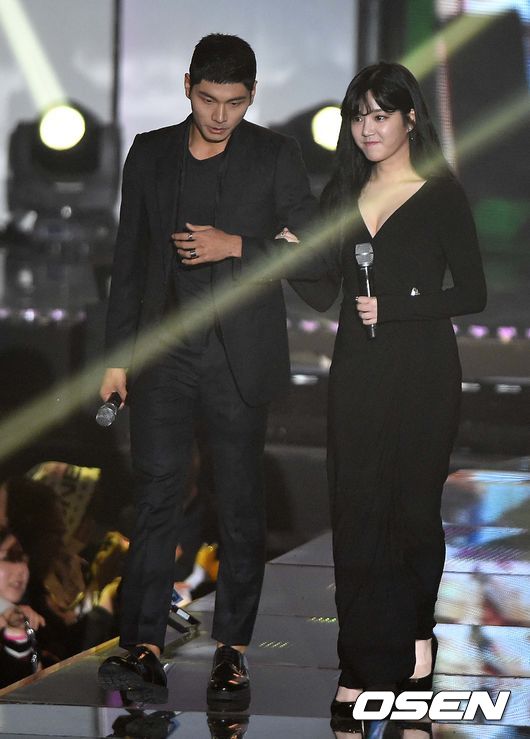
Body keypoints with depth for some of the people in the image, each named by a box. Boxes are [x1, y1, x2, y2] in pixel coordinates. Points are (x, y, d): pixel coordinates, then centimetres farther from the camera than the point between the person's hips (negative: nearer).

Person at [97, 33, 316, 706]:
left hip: (240, 359, -2)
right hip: (164, 354, 2)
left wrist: (237, 246, -14)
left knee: (240, 508, 2)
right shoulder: (150, 154, 9)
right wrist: (117, 356, 8)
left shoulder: (274, 156, 1)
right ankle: (143, 651, -7)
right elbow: (128, 260, 12)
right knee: (155, 497, -5)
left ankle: (232, 653, 9)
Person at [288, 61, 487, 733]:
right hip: (356, 375, 4)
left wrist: (395, 306, -14)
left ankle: (416, 633, 28)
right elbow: (323, 294, 8)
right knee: (356, 515, 0)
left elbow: (473, 293, -5)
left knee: (413, 509, 5)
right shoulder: (341, 194, 10)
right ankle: (360, 672, 3)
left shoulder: (441, 194, -3)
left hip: (421, 375, -4)